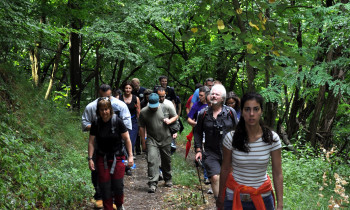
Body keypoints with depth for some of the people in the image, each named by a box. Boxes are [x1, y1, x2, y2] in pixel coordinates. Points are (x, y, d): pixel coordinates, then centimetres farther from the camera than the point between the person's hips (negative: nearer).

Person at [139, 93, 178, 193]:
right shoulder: (143, 112, -5)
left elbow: (175, 116, 11)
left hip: (166, 139, 1)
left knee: (166, 160, 14)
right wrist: (143, 142, 3)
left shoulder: (166, 108, -5)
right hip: (152, 140, -1)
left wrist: (170, 121, -11)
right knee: (152, 160, -15)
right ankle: (153, 184, -16)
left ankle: (168, 179, 35)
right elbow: (142, 128, 2)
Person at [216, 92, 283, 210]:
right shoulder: (231, 138, -12)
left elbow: (278, 174, -8)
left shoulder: (272, 138, -12)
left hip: (262, 198, 0)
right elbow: (225, 170, -1)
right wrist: (220, 198, 7)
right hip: (234, 197, 0)